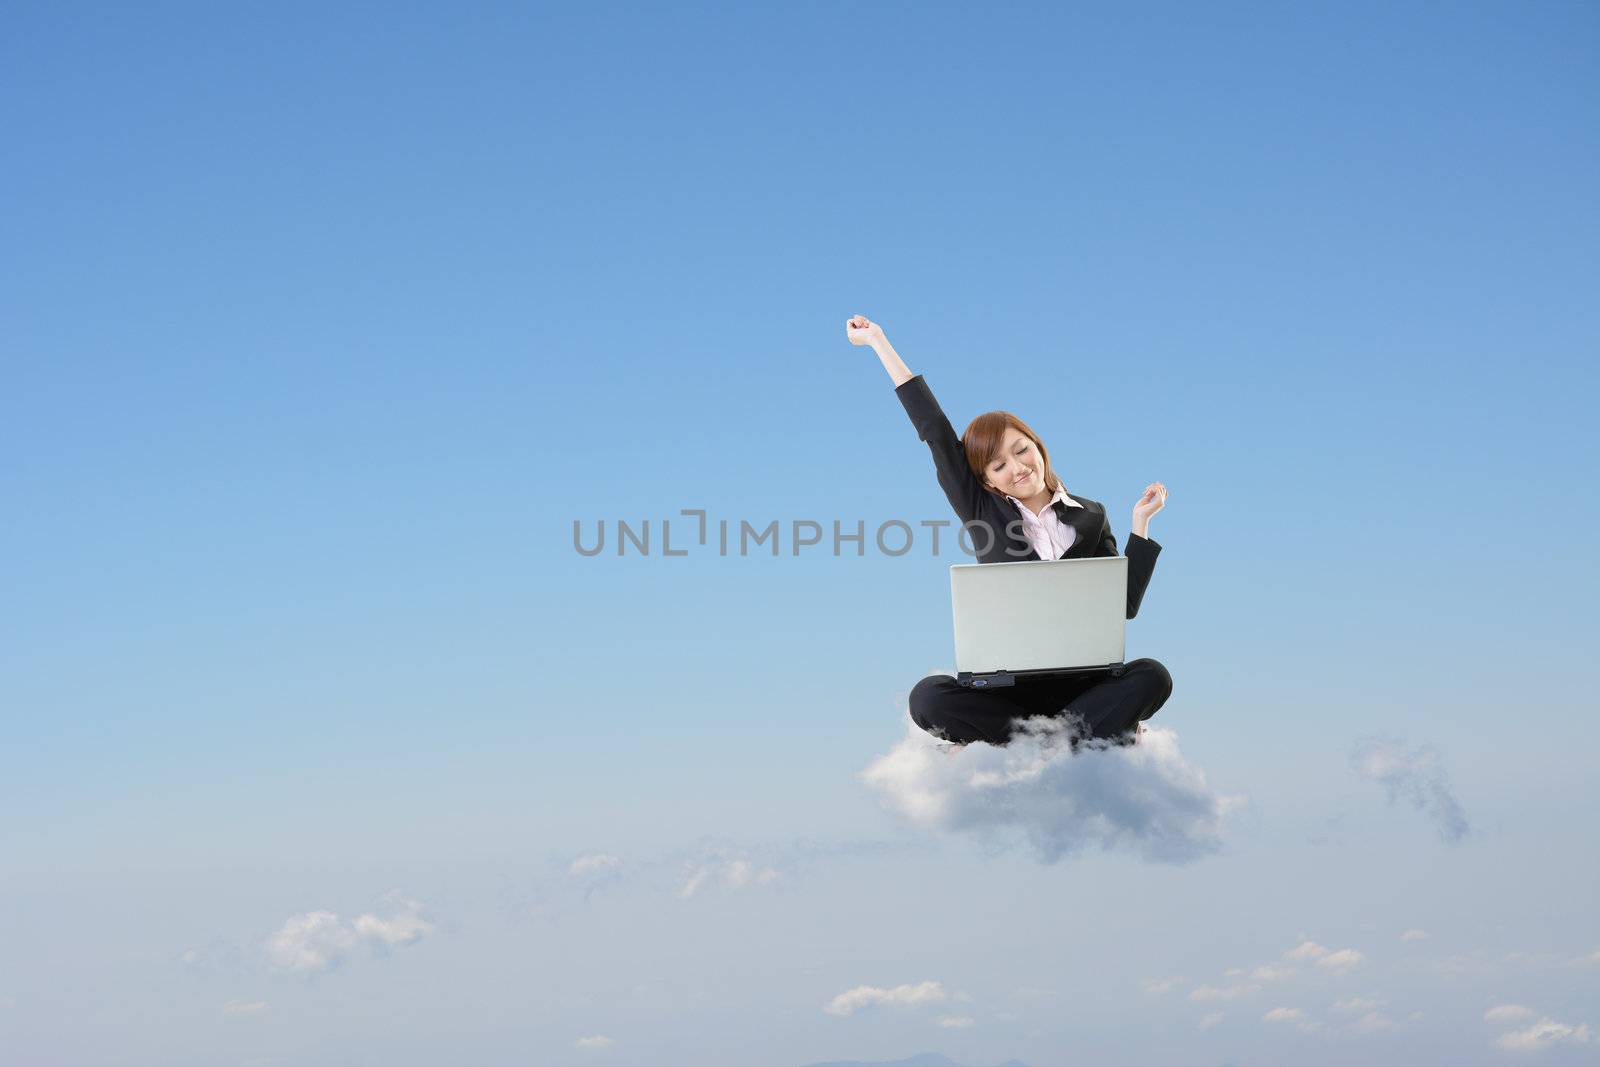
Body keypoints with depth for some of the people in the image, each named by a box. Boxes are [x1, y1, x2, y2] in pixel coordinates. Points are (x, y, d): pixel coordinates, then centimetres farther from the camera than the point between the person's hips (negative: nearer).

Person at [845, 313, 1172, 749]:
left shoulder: (1089, 517, 12)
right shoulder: (982, 510, 8)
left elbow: (1123, 604, 7)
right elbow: (935, 431, 6)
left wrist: (1140, 524, 2)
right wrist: (878, 342, 5)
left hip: (1080, 681, 1)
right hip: (1006, 686, -1)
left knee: (1151, 676, -29)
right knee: (928, 698, -31)